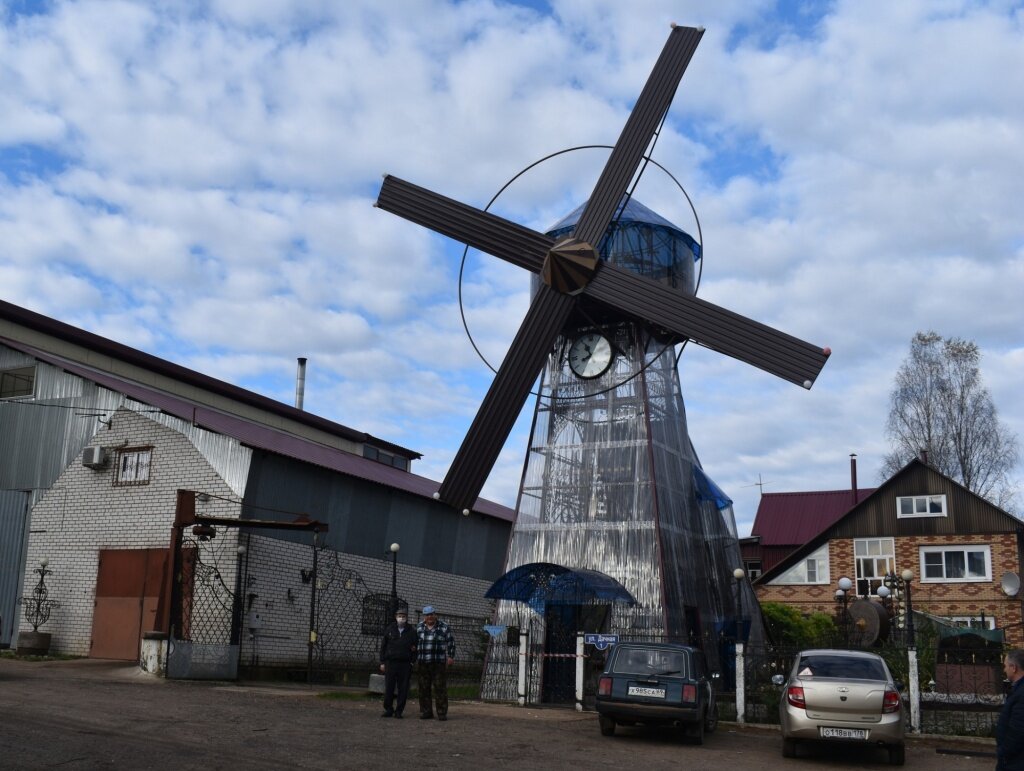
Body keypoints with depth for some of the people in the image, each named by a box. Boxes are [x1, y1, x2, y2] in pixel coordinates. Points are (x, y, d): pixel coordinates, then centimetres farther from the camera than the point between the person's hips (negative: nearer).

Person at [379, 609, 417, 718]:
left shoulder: (412, 631, 6)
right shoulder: (389, 629, 7)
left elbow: (415, 647, 11)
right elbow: (383, 646, 9)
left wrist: (413, 661, -2)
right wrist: (382, 662, 4)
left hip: (405, 664, 0)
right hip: (391, 663, 0)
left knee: (403, 689, 1)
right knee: (389, 688, 0)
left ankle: (399, 711, 9)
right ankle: (388, 709, 12)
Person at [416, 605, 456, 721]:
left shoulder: (443, 627, 1)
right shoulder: (419, 627, 10)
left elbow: (451, 642, 5)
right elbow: (415, 643, 17)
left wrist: (450, 657, -2)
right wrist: (415, 659, 15)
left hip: (439, 663, -3)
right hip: (423, 664, 3)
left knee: (440, 688, -4)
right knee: (424, 689, 5)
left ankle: (442, 713, 0)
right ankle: (426, 712, 13)